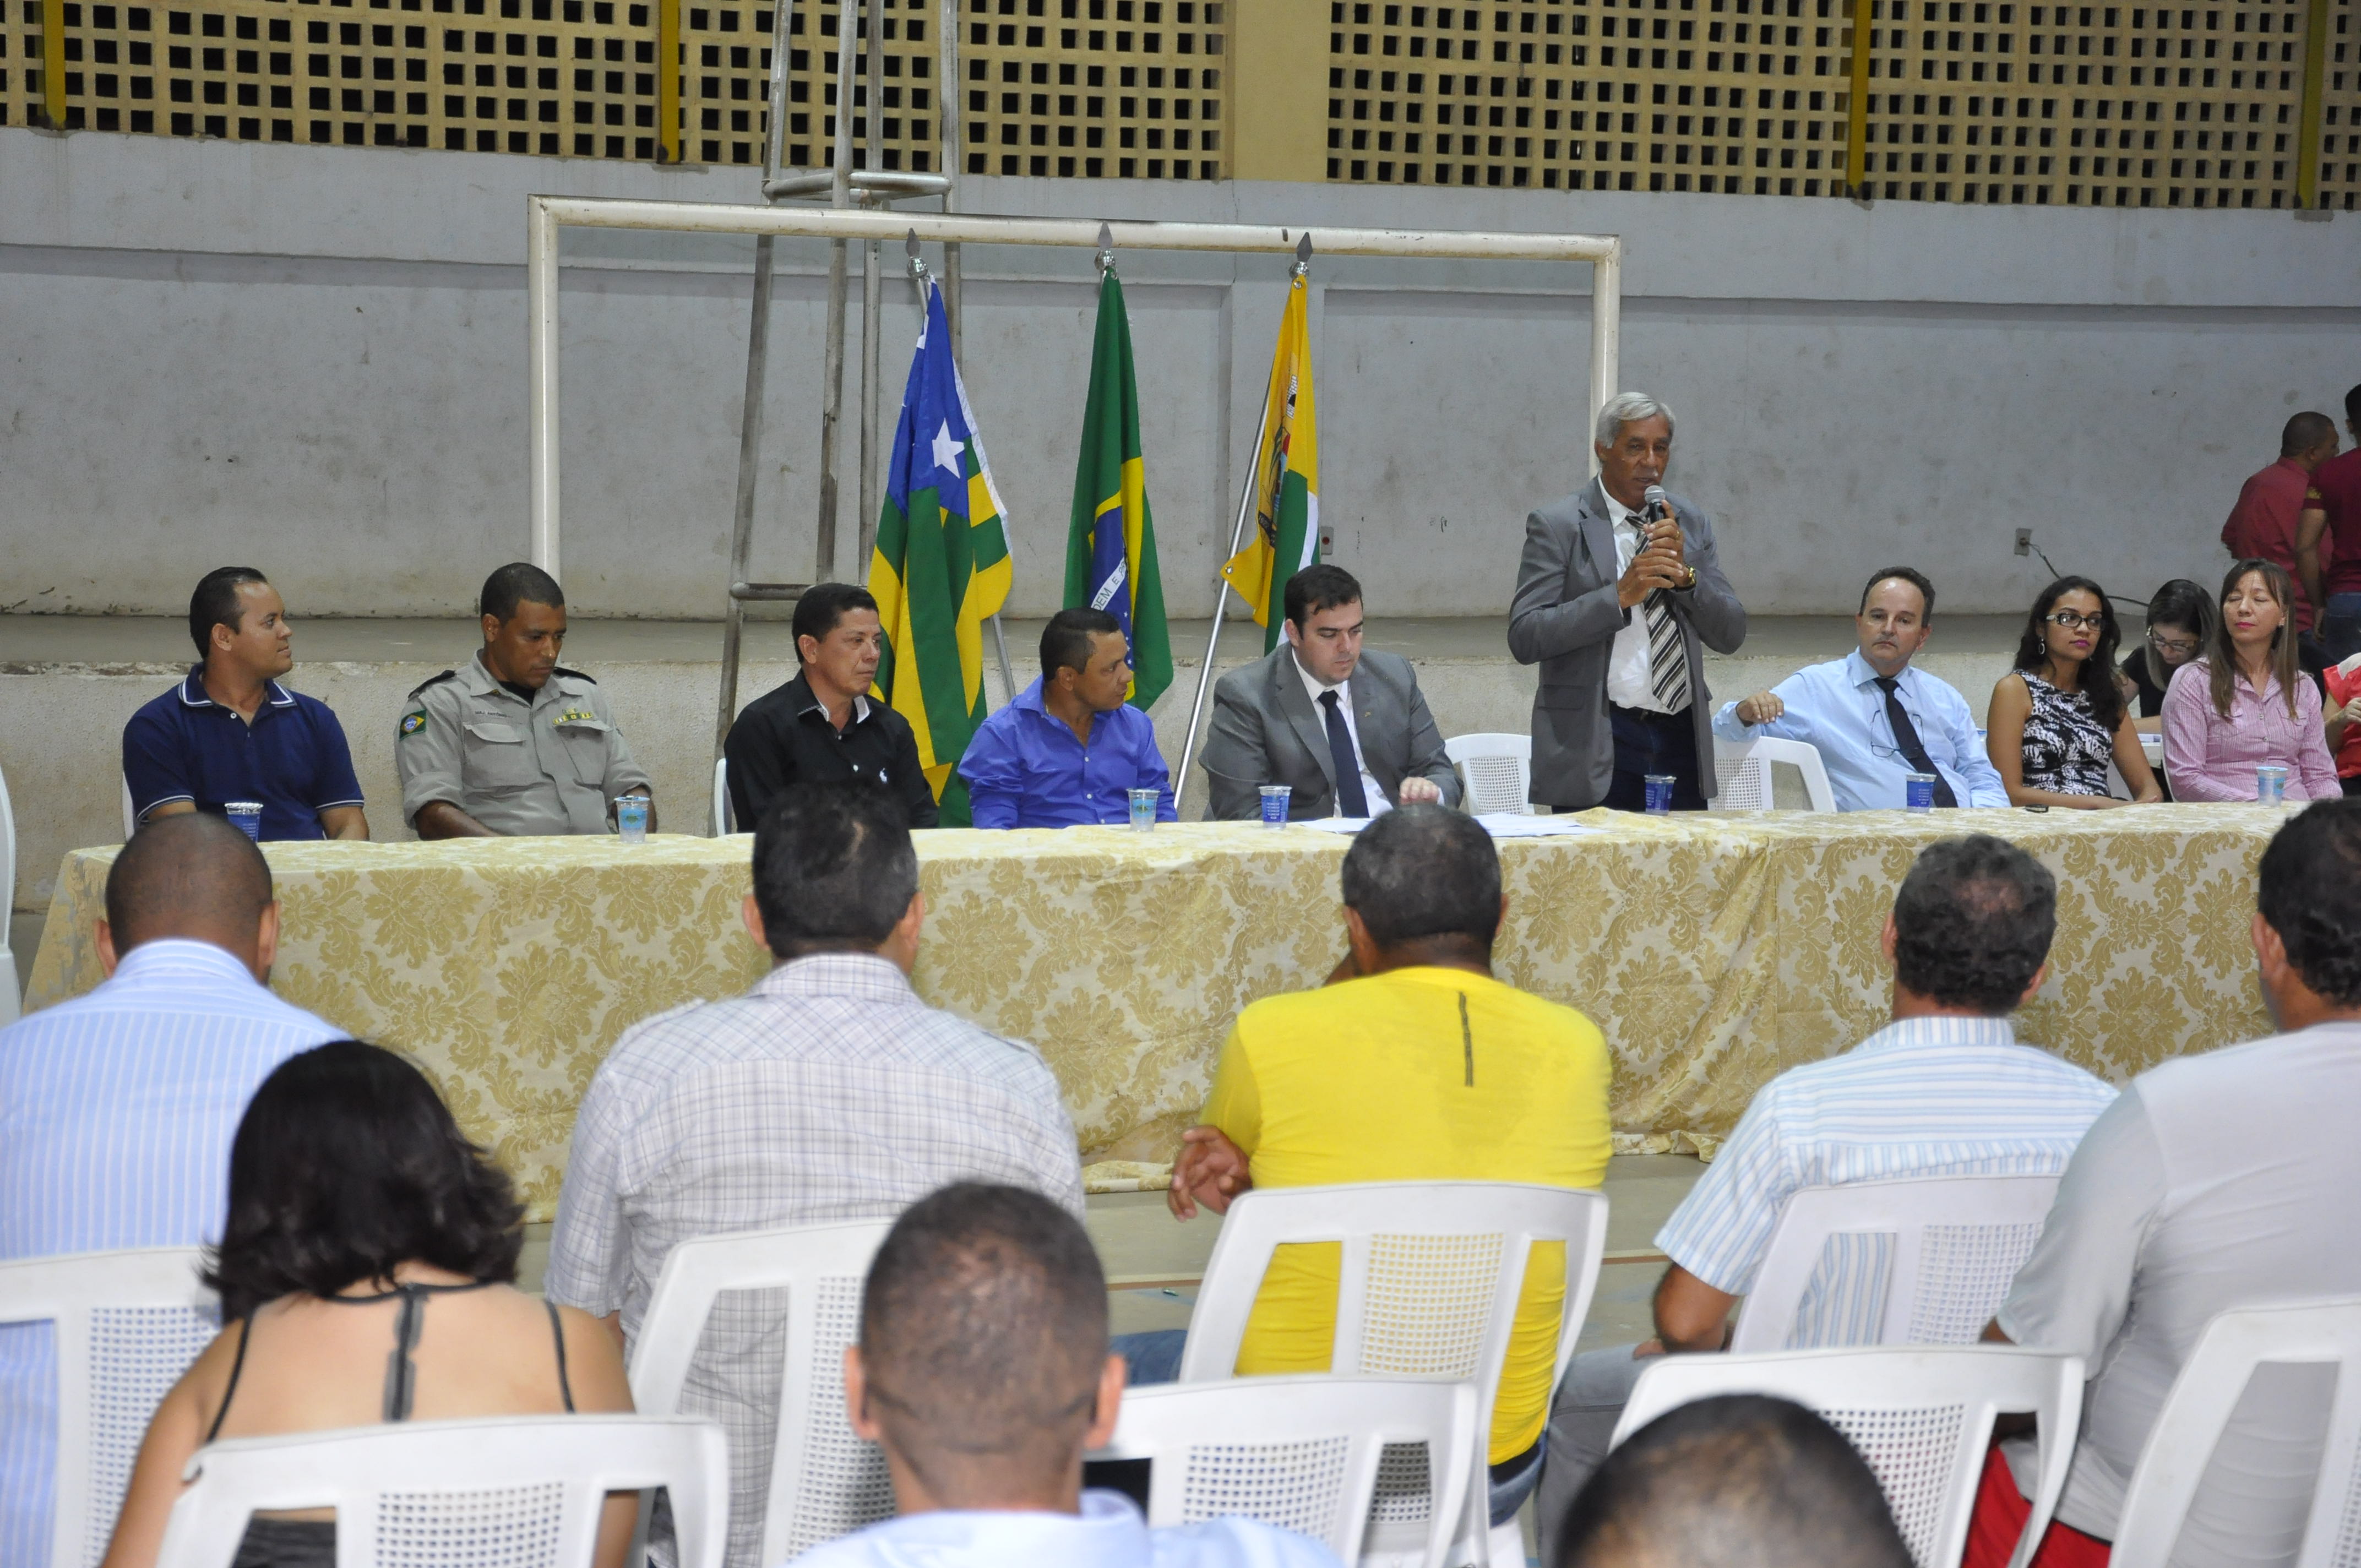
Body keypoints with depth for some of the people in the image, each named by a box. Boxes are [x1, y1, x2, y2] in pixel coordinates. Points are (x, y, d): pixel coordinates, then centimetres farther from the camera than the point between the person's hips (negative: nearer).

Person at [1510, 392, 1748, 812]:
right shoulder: (1557, 526, -2)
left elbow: (1730, 636, 9)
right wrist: (1619, 596, -19)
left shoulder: (1691, 524, 12)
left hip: (1682, 740, 4)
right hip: (1597, 745, -4)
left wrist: (1685, 574, -8)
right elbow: (1525, 637, -12)